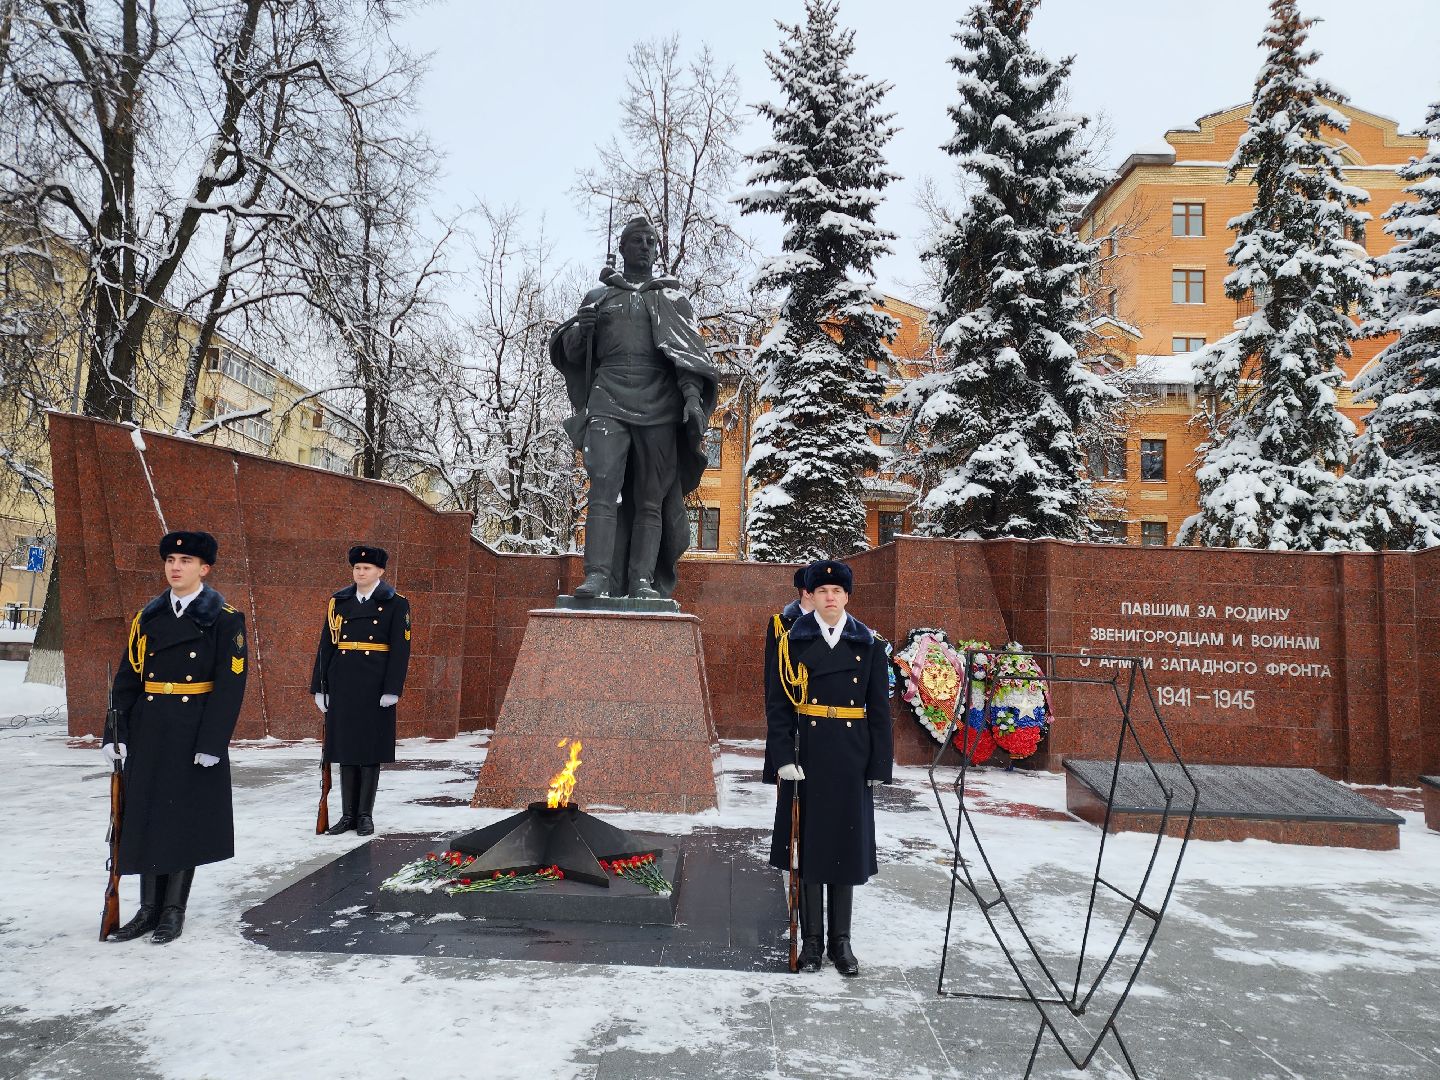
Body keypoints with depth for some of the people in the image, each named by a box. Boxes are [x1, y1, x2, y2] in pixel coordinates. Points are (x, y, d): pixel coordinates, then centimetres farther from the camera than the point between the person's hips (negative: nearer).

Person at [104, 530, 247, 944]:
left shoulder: (224, 618, -7)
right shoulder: (147, 616, 8)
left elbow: (230, 684, -11)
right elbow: (127, 679, 10)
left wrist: (212, 743, -16)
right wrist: (118, 734, 3)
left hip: (194, 734, -5)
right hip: (148, 732, 5)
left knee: (187, 818, 4)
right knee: (145, 815, 9)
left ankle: (174, 909, 18)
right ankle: (149, 908, 22)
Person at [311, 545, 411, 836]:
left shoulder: (396, 604, -2)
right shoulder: (338, 602, 8)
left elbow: (400, 649, -6)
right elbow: (326, 646, 8)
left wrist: (392, 690, -13)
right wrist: (319, 687, 4)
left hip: (375, 687, -3)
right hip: (342, 685, 3)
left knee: (371, 750, 3)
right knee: (345, 749, 8)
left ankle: (365, 815, 14)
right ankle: (348, 814, 18)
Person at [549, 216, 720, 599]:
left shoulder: (673, 299, 18)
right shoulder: (598, 297, 21)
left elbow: (689, 352, 6)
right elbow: (571, 354, 20)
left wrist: (693, 396, -11)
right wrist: (579, 329, -3)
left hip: (659, 406, 0)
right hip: (608, 400, 0)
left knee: (651, 497, -5)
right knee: (604, 486, -15)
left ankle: (642, 581, -7)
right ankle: (599, 576, -21)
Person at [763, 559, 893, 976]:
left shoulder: (868, 644, 3)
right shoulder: (792, 641, -1)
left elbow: (880, 710, 4)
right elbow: (778, 706, -3)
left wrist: (878, 766, -1)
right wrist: (783, 758, -12)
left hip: (851, 760, 1)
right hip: (807, 756, -1)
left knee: (847, 845, 9)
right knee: (809, 845, 6)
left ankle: (841, 940, 23)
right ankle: (811, 940, 20)